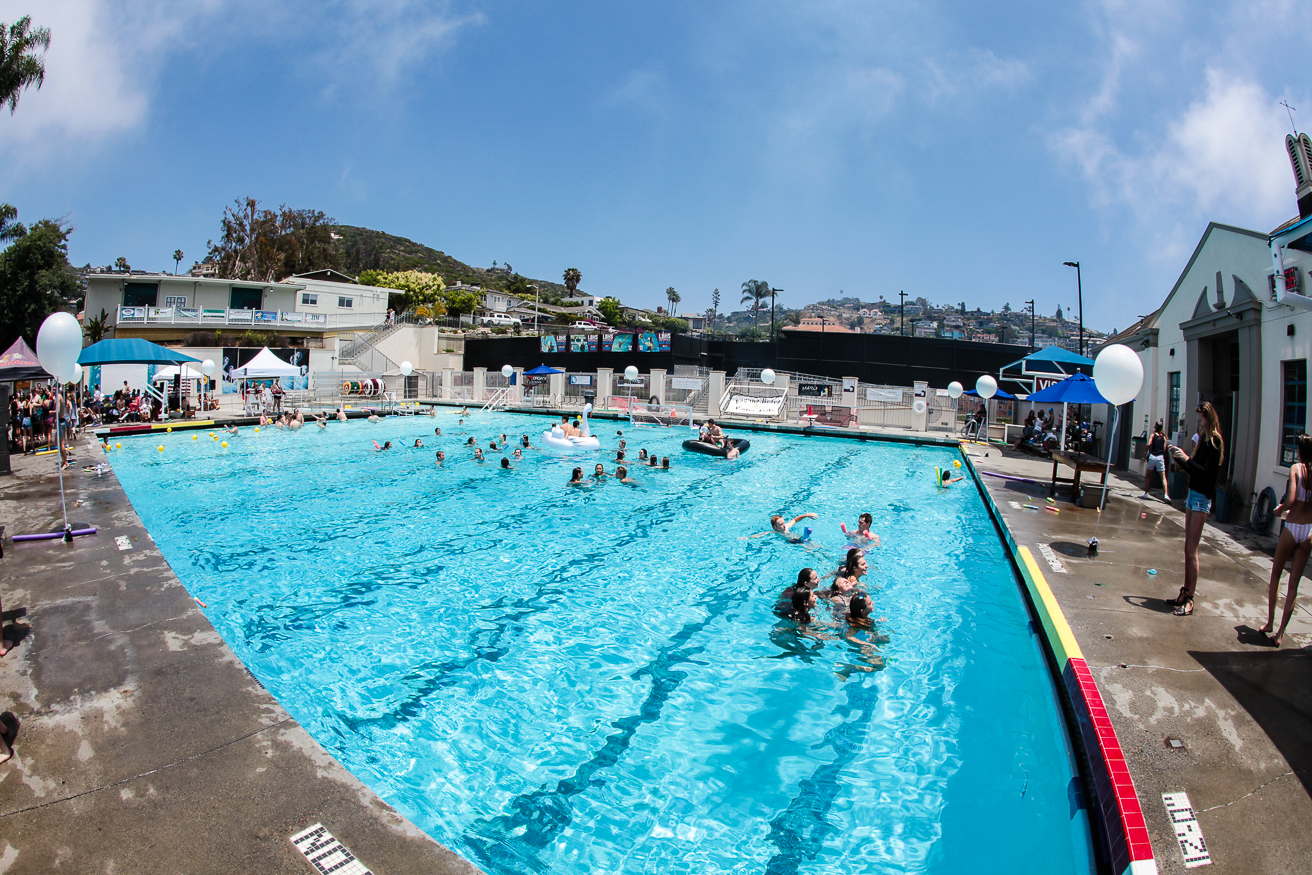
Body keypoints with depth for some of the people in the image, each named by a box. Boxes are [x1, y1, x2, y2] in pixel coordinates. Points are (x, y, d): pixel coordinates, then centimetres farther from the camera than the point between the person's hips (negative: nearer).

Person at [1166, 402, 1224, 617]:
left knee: (1192, 549, -9)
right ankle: (1186, 591, 18)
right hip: (1193, 494, 8)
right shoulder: (1202, 439, 13)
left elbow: (1206, 472, -20)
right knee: (1188, 548, 11)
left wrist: (1186, 458, -26)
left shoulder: (1215, 442, -12)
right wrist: (1178, 457, 5)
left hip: (1203, 497, -8)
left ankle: (1190, 599, -5)